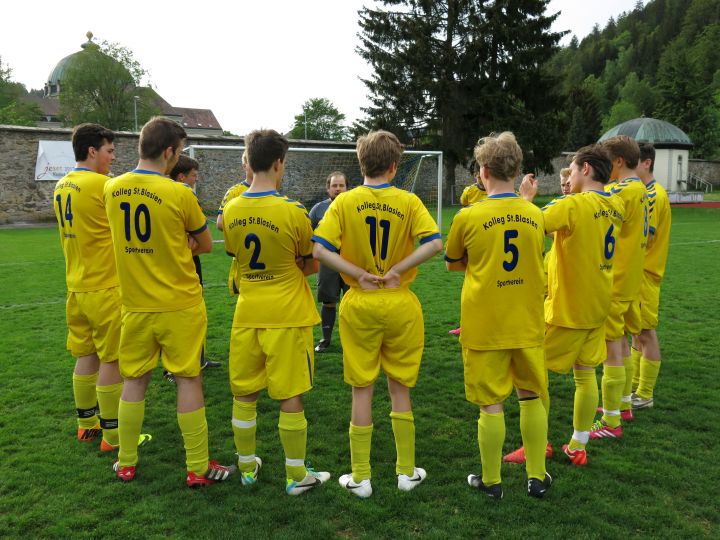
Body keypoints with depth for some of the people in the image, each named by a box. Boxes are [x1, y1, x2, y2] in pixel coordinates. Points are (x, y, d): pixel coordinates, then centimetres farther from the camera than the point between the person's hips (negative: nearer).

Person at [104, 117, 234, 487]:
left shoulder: (112, 189, 0)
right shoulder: (179, 194, -15)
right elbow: (206, 246, -2)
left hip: (135, 304, 5)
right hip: (179, 305, -4)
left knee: (134, 380, 15)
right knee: (188, 381, 5)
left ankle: (125, 463, 28)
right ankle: (197, 469, 14)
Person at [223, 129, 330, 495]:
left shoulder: (231, 210, -1)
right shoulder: (292, 212, -14)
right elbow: (312, 266, -2)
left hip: (246, 314, 4)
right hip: (288, 316, -4)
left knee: (243, 395, 15)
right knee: (290, 398, 6)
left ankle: (247, 467, 30)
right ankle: (296, 476, 19)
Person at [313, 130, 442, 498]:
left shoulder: (345, 202, -4)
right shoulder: (408, 201, -4)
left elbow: (319, 250, -13)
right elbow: (435, 243, -16)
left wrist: (359, 274, -9)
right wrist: (397, 270, -11)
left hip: (359, 306, 0)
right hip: (400, 306, 1)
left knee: (362, 391, 9)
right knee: (400, 390, 14)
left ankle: (360, 477, 19)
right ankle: (406, 471, 25)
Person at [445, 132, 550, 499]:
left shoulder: (468, 217, -10)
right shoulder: (535, 215, 2)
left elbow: (452, 264, 5)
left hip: (484, 327, -3)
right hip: (528, 324, 4)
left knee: (491, 404, 6)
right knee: (531, 397, 16)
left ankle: (491, 481, 21)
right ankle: (537, 476, 28)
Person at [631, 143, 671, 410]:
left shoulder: (654, 195, -15)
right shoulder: (643, 193, 15)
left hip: (644, 275, -9)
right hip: (634, 273, 9)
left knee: (646, 334, -1)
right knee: (636, 334, 14)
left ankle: (645, 396, 9)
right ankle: (635, 388, 24)